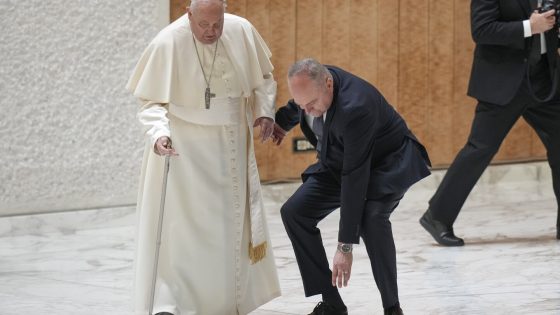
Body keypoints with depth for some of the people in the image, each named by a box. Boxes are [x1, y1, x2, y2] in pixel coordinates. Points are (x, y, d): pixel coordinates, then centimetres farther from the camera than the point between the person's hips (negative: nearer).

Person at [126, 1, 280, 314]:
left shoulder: (242, 31, -9)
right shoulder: (168, 43, -20)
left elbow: (263, 76, 9)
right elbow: (153, 101, -13)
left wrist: (265, 111, -4)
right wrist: (159, 133, -30)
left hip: (230, 145, 4)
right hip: (183, 147, -4)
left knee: (231, 223, 13)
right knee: (179, 223, -10)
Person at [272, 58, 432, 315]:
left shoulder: (355, 108, -39)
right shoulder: (311, 83, -18)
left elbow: (355, 178, -37)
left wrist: (345, 247, -35)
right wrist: (283, 121, 32)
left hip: (387, 162, -8)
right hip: (339, 160, 8)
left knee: (370, 218, -34)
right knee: (294, 213, -7)